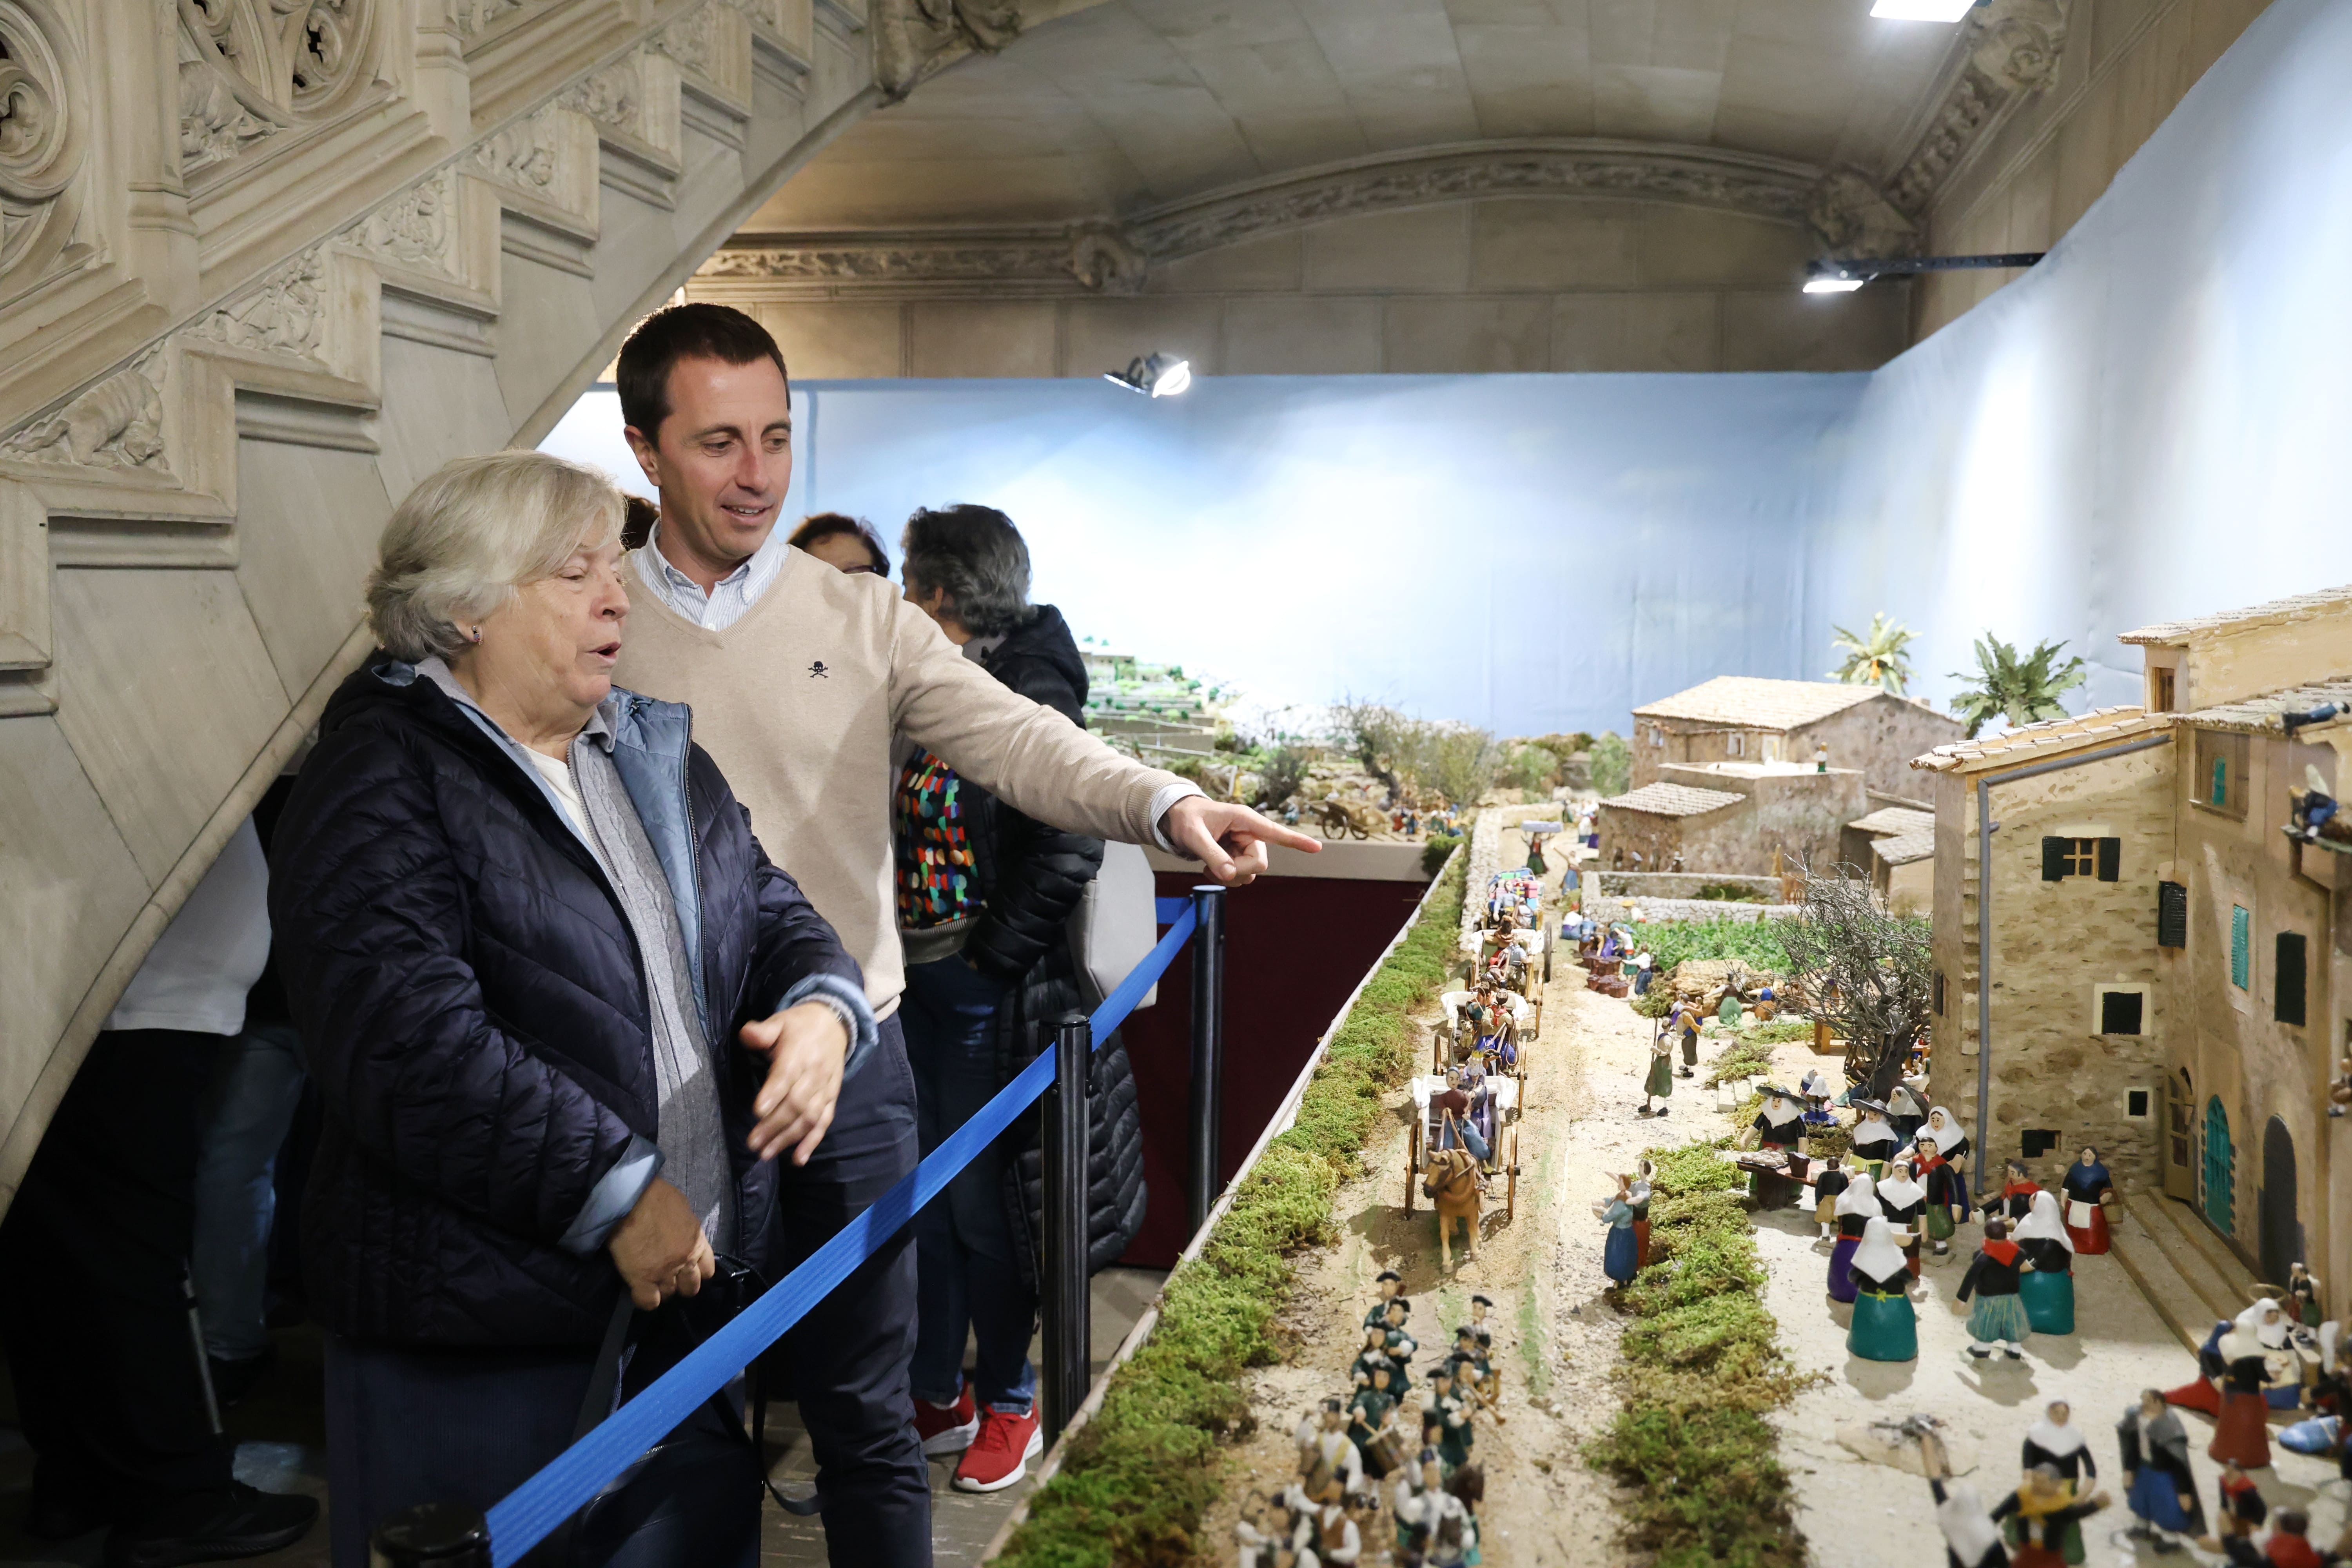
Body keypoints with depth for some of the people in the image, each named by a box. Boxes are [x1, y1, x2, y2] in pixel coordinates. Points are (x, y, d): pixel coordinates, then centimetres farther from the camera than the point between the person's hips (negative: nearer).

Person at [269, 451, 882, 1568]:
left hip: (696, 1286, 7)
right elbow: (408, 1039, -22)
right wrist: (616, 1193, -21)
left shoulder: (657, 755, 14)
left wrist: (823, 1007, -9)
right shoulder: (381, 781, -11)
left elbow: (769, 909, 15)